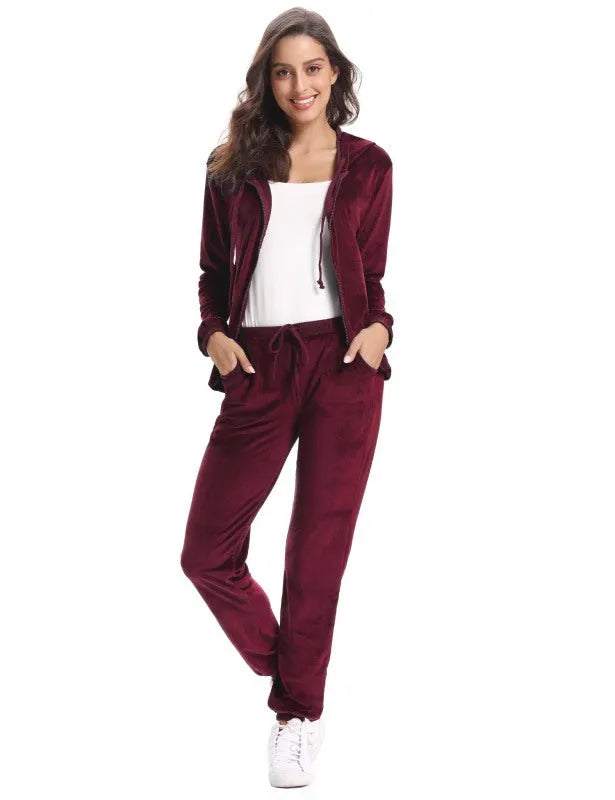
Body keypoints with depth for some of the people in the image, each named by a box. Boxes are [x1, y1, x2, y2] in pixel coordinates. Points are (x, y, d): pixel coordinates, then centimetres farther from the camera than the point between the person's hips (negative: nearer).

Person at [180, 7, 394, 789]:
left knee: (318, 551, 4)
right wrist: (212, 332, -4)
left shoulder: (367, 165, 7)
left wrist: (378, 327, -8)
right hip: (258, 370, 2)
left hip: (342, 366, -1)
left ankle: (299, 712, 20)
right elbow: (213, 271, 13)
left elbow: (372, 276, 11)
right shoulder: (234, 166, 8)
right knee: (206, 552, 0)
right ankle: (282, 668, 26)